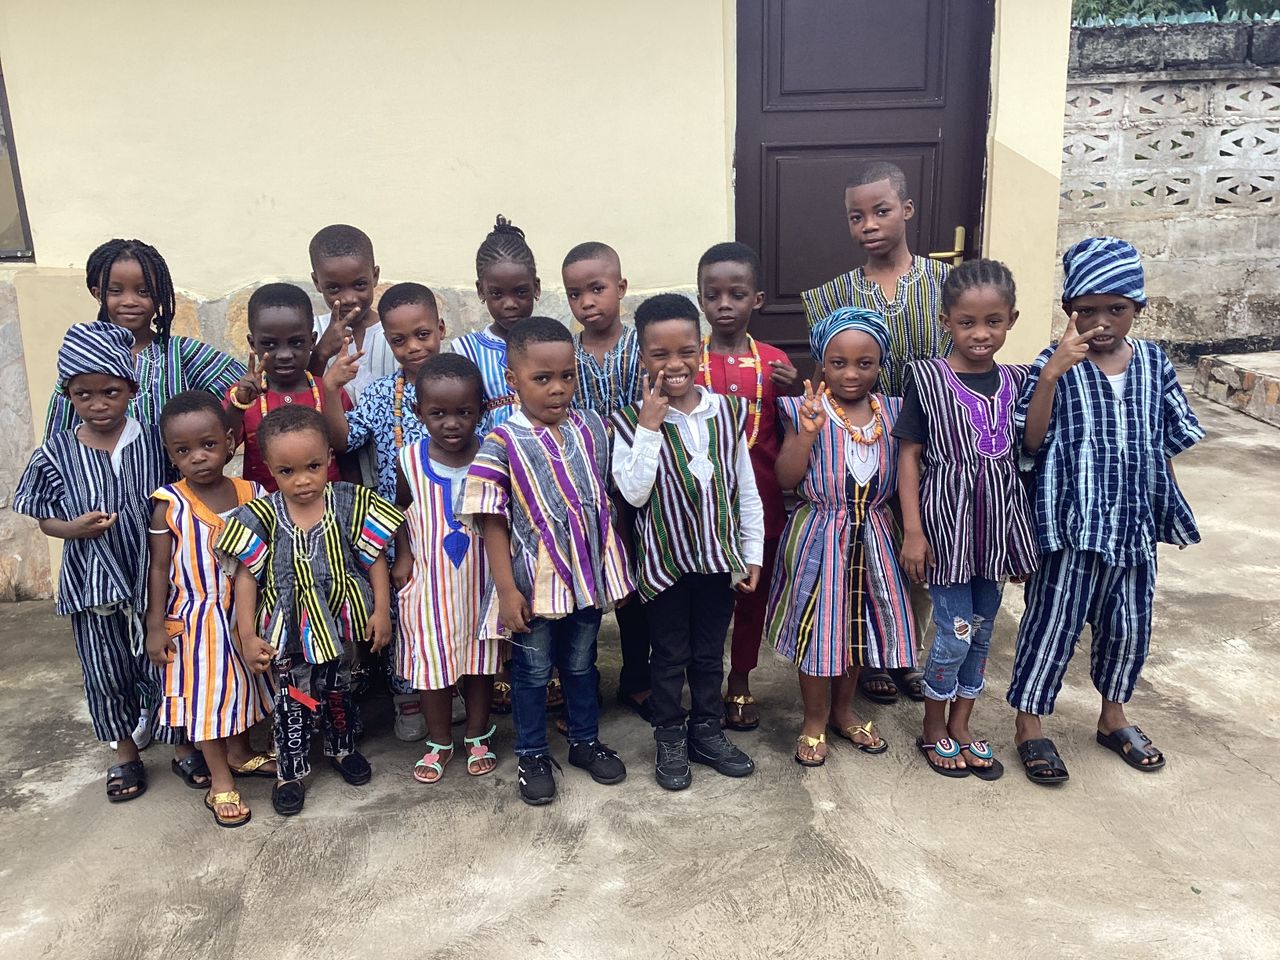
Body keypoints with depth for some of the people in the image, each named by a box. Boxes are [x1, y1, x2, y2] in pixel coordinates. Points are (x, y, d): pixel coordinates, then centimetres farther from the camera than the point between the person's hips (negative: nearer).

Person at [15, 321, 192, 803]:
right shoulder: (56, 454, -6)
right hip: (91, 583, 1)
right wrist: (73, 528, -17)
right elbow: (45, 520, 3)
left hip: (153, 578, -1)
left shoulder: (156, 442, -8)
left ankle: (183, 746, 32)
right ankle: (125, 752, 37)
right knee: (107, 675, 15)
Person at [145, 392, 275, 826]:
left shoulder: (253, 494, -7)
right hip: (197, 617, -3)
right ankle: (220, 780, 22)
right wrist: (156, 626, -5)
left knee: (242, 681, 20)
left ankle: (239, 752, 43)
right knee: (207, 691, 7)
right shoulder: (170, 504, -13)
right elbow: (160, 567, -6)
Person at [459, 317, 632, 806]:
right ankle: (532, 756, 33)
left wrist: (614, 565, 8)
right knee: (533, 669, 14)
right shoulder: (503, 443, -15)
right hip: (534, 580, -4)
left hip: (589, 572, 4)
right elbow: (493, 522, -13)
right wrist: (507, 589, -15)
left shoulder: (592, 428, -2)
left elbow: (607, 497, 8)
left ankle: (585, 741, 41)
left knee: (581, 662, 21)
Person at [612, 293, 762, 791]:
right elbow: (634, 492, -22)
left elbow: (746, 492, 3)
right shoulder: (632, 421, -11)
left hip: (719, 558, 3)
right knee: (669, 656, 13)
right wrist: (649, 426, -24)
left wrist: (752, 555, 4)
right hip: (664, 561, -3)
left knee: (710, 652, 18)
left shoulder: (727, 412, -3)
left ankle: (707, 730, 36)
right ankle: (670, 738, 31)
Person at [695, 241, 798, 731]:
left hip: (760, 502, 2)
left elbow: (790, 438, 4)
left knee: (753, 594, 15)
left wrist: (789, 394, -12)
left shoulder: (775, 362, 0)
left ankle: (740, 682, 34)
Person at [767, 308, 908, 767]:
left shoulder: (891, 412, 1)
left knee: (859, 624, 16)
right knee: (819, 627, 6)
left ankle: (843, 710, 38)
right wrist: (807, 432, -25)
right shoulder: (806, 411, -10)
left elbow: (904, 476, 7)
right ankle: (814, 720, 26)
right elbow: (786, 478, -14)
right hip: (820, 536, -3)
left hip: (873, 538, 4)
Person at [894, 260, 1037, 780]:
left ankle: (960, 726, 32)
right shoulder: (926, 377, -9)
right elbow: (909, 456, -8)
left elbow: (1027, 451, 11)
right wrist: (913, 530, -11)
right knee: (954, 634, 0)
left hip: (997, 522, 5)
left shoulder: (1016, 381, 3)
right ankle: (933, 728, 24)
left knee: (982, 631, 14)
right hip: (946, 521, -4)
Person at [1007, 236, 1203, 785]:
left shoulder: (1153, 363, 4)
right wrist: (1052, 373, -27)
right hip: (1071, 522, -5)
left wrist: (1162, 507, 10)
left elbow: (1173, 438, 12)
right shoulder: (1055, 364, -9)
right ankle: (1029, 722, 21)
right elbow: (1031, 441, -18)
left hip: (1136, 522, 5)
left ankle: (1113, 716, 39)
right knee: (1054, 621, 3)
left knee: (1129, 626, 17)